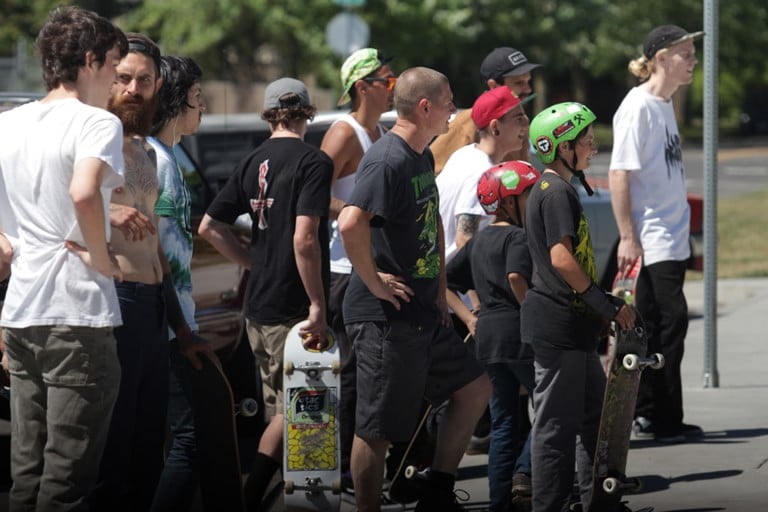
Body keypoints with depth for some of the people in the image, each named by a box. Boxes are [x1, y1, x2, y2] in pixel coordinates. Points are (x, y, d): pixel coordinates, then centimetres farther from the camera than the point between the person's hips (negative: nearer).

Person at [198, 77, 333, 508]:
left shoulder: (253, 162, 10)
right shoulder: (313, 162, -12)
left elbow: (209, 227, 11)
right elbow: (304, 238, -22)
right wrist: (318, 305, -18)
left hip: (258, 307, 7)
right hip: (294, 308, -7)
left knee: (279, 407, 17)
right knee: (290, 412, -3)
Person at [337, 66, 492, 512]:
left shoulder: (423, 157, 12)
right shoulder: (388, 161, -20)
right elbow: (351, 224, -34)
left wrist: (440, 290, 18)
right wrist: (374, 282, -23)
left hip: (425, 314, 10)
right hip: (387, 317, -10)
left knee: (475, 389, 16)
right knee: (378, 429, -2)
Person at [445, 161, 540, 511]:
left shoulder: (478, 242, 16)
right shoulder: (518, 237, -8)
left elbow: (445, 279, 19)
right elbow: (516, 277, -26)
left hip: (487, 336, 8)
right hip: (519, 334, -8)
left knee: (503, 421, 11)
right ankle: (525, 471, -12)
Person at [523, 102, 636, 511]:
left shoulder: (556, 189, 18)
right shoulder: (557, 192, -14)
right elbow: (562, 258, -23)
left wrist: (606, 304, 17)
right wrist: (609, 307, -17)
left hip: (572, 326, 11)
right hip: (557, 325, -11)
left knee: (595, 411, 16)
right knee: (558, 422, -5)